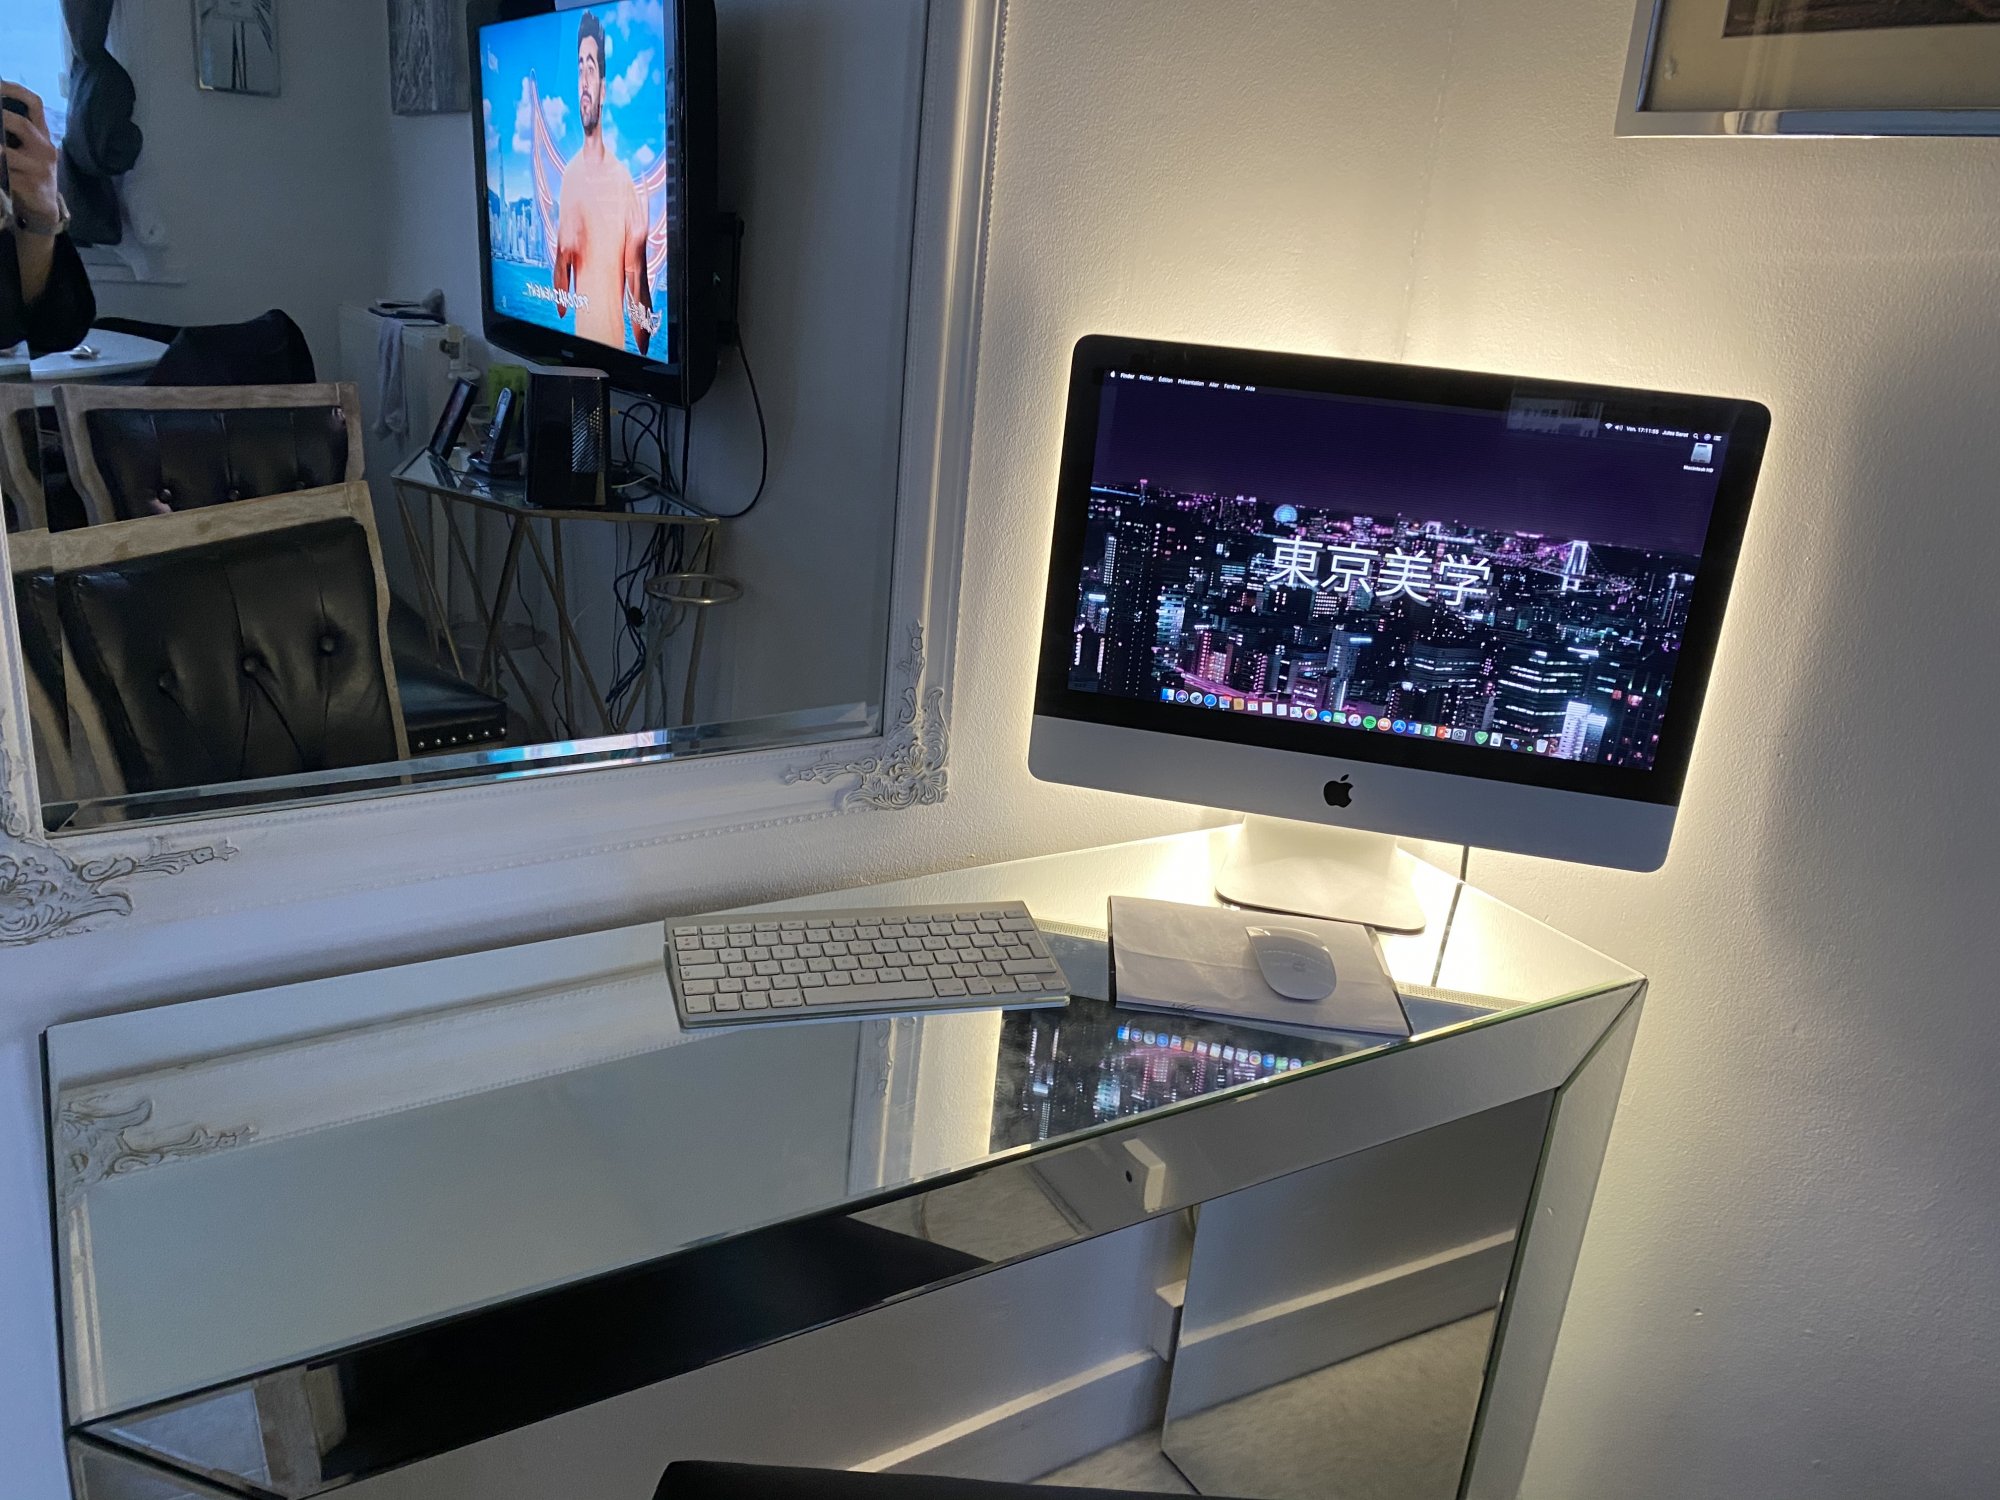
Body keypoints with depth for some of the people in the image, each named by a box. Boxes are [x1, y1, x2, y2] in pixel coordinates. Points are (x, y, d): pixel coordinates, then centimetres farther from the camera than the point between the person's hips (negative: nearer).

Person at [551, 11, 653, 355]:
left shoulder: (623, 179, -7)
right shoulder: (569, 173, 5)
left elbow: (636, 277, -7)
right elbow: (562, 265, 9)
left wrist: (644, 349, -9)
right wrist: (561, 310, -7)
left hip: (617, 338, -4)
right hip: (578, 333, 4)